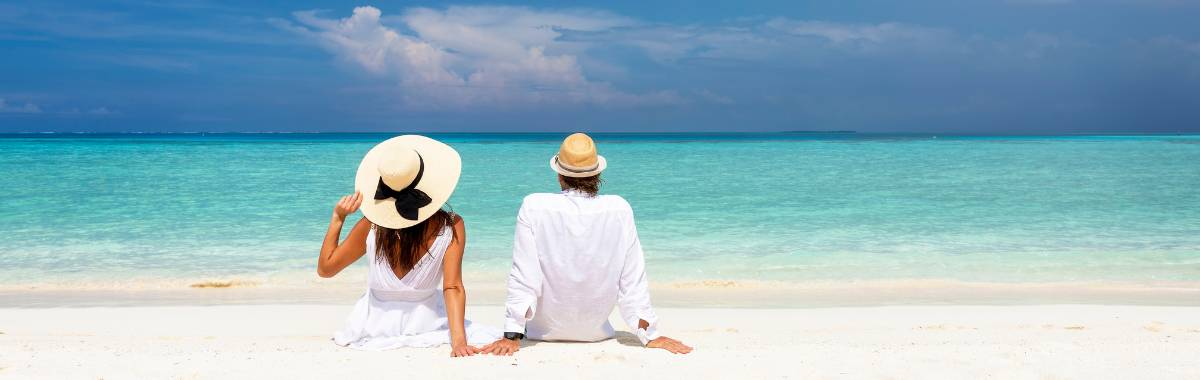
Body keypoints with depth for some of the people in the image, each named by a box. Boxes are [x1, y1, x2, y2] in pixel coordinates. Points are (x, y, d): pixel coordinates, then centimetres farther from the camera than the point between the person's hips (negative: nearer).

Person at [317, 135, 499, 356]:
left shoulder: (371, 226, -14)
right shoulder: (451, 227, -17)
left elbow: (325, 269, -2)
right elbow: (453, 288, -25)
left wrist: (338, 218, 0)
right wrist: (458, 341, -28)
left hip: (374, 328, 5)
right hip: (426, 326, -5)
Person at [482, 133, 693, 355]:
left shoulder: (535, 207, -19)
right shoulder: (619, 210, -13)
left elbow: (523, 277, -17)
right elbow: (633, 280, -10)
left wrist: (512, 336, -12)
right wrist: (650, 336, -2)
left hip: (544, 331, -2)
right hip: (595, 331, 2)